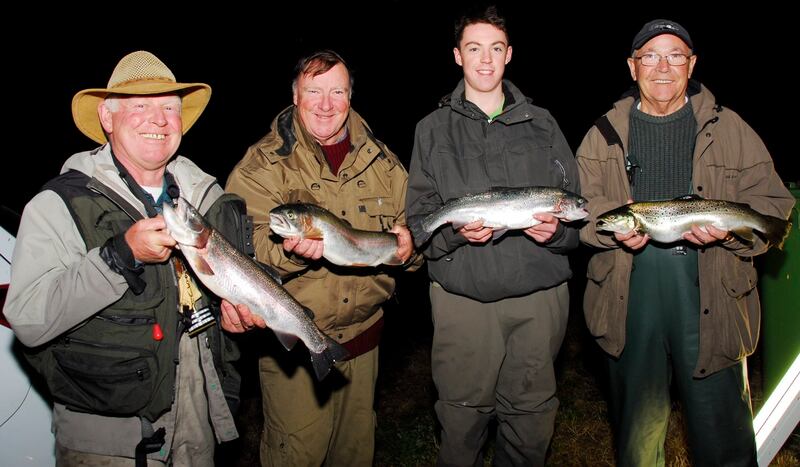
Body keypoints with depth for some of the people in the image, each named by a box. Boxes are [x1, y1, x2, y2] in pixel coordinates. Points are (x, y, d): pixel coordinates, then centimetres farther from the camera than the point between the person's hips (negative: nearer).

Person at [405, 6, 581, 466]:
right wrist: (455, 232, -18)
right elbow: (418, 218, 2)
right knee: (463, 416, 5)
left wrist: (558, 230, -12)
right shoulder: (434, 129, 7)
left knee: (533, 415, 9)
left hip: (539, 295, 2)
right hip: (463, 296, -1)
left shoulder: (542, 124, 11)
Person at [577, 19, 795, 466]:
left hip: (712, 298, 0)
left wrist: (729, 230, -15)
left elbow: (773, 202, 5)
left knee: (723, 429, 7)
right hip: (630, 298, 1)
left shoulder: (730, 128, 7)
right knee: (637, 426, 15)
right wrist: (613, 228, -15)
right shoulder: (604, 135, 8)